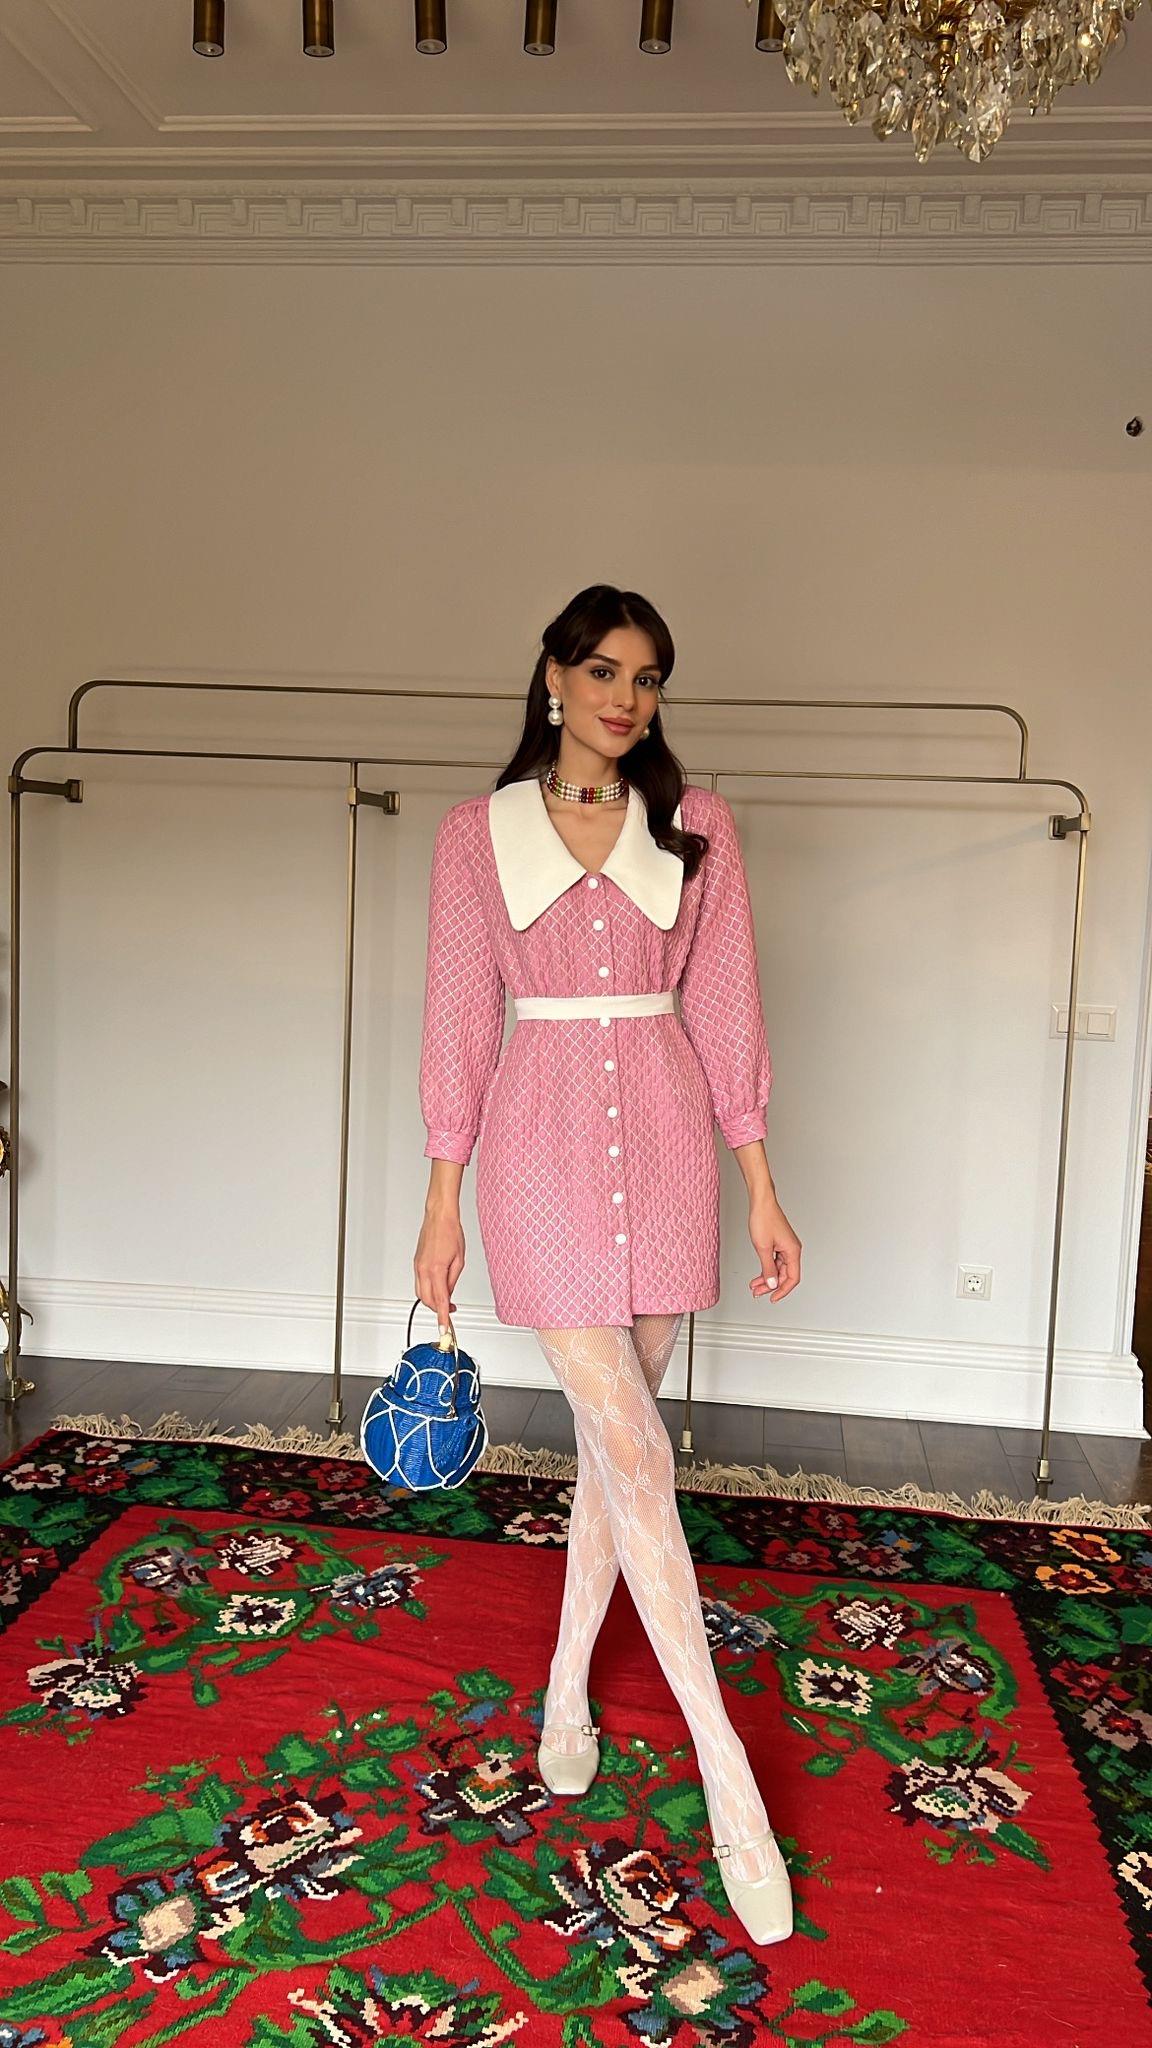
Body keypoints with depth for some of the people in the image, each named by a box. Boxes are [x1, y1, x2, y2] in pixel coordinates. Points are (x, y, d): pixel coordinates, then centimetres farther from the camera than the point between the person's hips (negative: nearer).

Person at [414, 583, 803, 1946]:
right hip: (544, 1140, -2)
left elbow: (725, 1006, 5)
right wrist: (443, 1204, 3)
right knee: (634, 1450, -4)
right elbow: (460, 1019, 4)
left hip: (665, 1134, 2)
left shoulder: (695, 823, 6)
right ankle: (727, 1774, 6)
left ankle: (568, 1686, 33)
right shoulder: (477, 832, 3)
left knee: (615, 1433, 11)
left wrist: (760, 1186, 3)